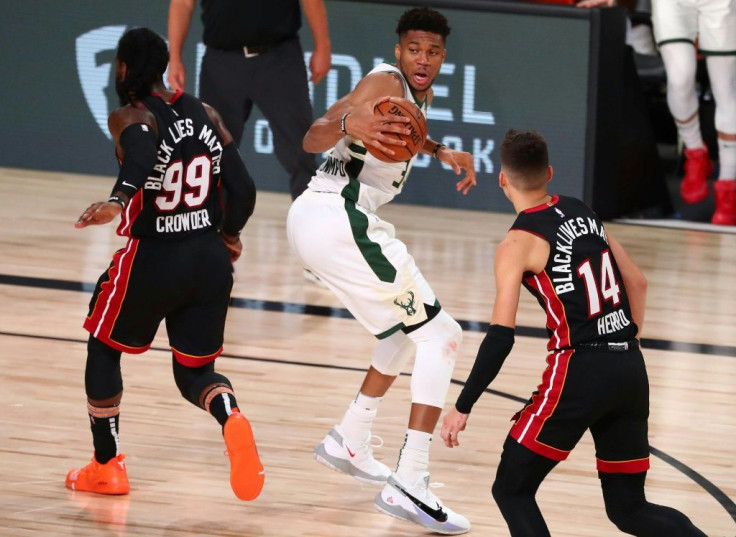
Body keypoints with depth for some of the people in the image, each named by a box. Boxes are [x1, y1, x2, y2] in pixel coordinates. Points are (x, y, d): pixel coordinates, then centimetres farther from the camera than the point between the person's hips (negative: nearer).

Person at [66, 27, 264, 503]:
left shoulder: (131, 118, -9)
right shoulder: (205, 114, 5)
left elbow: (143, 151, -34)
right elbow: (242, 189, 3)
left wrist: (118, 201, -48)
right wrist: (229, 237, 21)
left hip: (152, 259, -4)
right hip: (210, 259, 4)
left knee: (104, 348, 22)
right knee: (194, 371, 16)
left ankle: (106, 467, 27)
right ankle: (230, 417, -20)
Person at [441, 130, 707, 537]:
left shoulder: (518, 244, -6)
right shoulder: (583, 212, 14)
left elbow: (501, 336, -12)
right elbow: (637, 283, 18)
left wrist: (463, 407, -7)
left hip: (580, 371, -7)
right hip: (631, 369, 7)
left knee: (512, 490, 7)